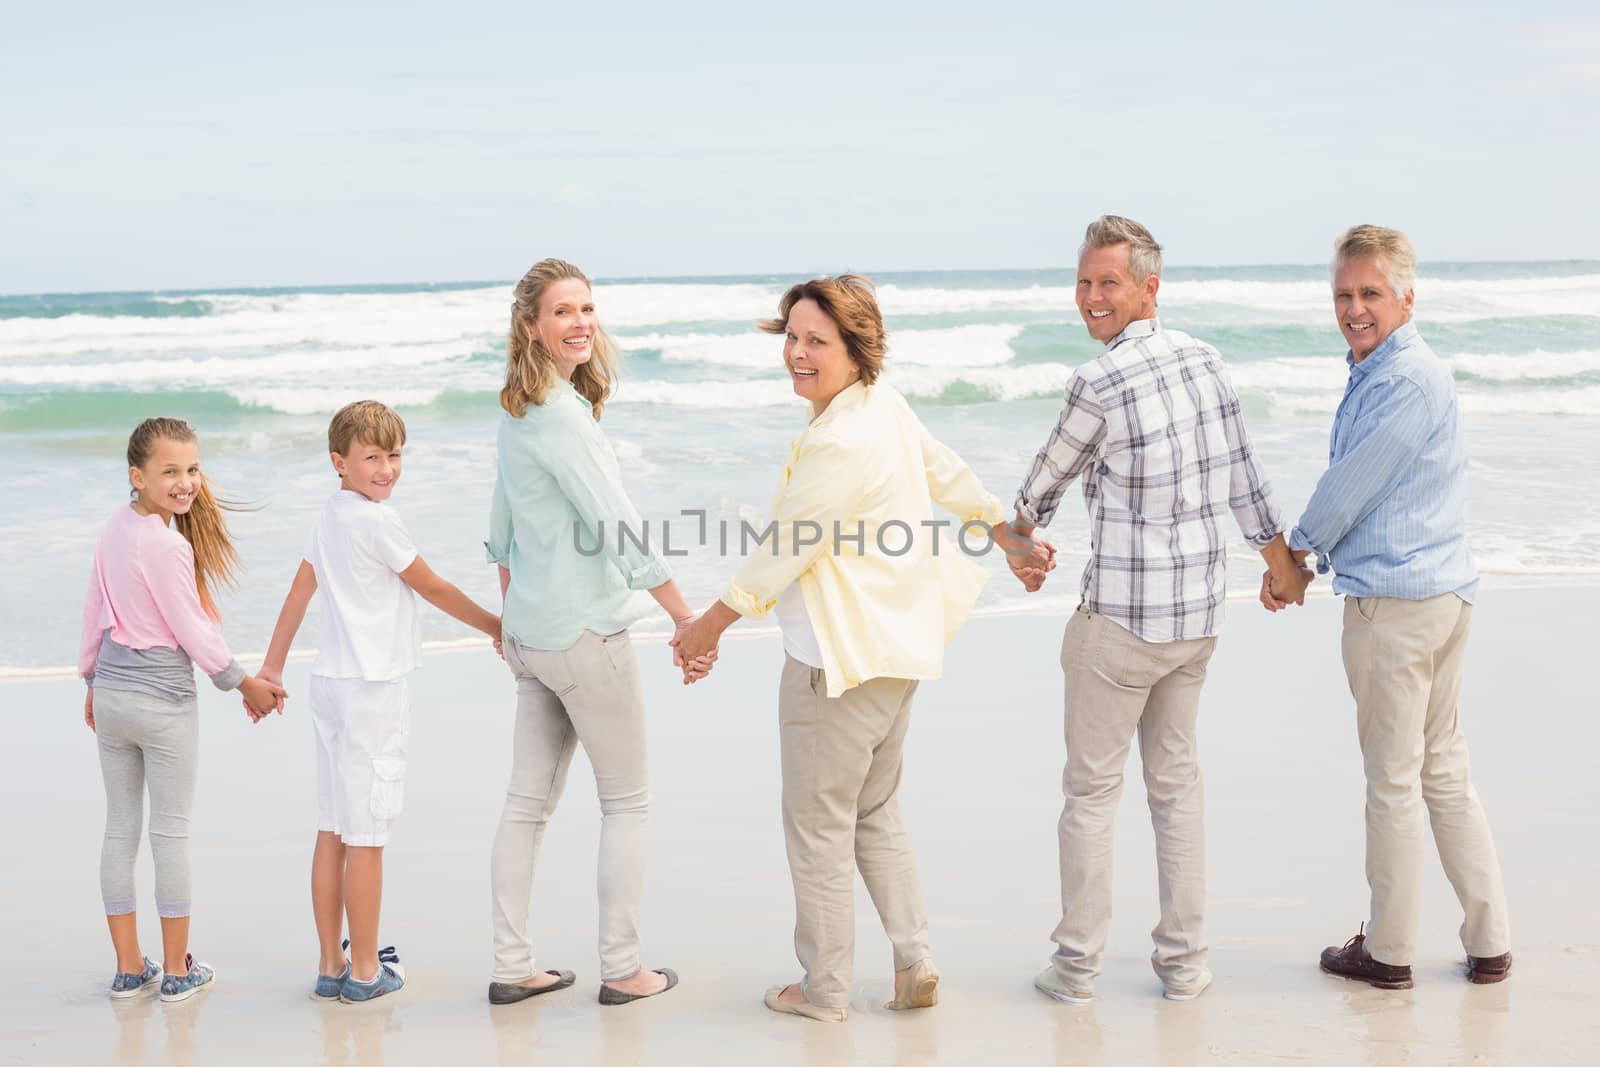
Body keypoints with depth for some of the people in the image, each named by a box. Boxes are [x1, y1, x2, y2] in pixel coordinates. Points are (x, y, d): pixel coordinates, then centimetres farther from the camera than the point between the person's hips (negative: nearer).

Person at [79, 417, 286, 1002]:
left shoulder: (115, 528, 2)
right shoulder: (167, 546, -22)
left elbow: (94, 611, 11)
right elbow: (193, 631, -16)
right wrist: (245, 683, -3)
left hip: (111, 694, 7)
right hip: (163, 700, -7)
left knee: (119, 827, 12)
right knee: (171, 831, 4)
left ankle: (129, 967, 20)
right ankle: (176, 970, 13)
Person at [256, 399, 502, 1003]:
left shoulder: (330, 517, 12)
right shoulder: (376, 521, -13)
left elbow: (299, 592, 17)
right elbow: (432, 588, -5)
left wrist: (272, 669, 23)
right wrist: (497, 627, 7)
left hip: (331, 683, 9)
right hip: (373, 688, -9)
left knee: (333, 831, 10)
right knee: (367, 837, -2)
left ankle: (331, 966, 16)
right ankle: (366, 971, 5)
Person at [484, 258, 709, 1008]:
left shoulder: (517, 411, 10)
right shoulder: (562, 414, -18)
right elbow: (618, 524, -22)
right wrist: (687, 617, -20)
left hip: (530, 632, 9)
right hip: (586, 632, -8)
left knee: (528, 800, 10)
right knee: (627, 802, 3)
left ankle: (512, 967, 14)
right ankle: (621, 969, 8)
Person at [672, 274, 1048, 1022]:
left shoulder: (841, 444, -25)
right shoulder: (885, 403, 3)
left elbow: (784, 552, -18)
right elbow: (949, 476, 18)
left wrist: (710, 625, -5)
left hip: (840, 658, -10)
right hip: (894, 649, 10)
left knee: (819, 826, 4)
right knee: (876, 813, 21)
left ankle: (824, 990, 16)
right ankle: (914, 964, 23)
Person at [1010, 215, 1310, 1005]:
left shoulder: (1100, 382, -17)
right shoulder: (1205, 361, 3)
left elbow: (1051, 474, -1)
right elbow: (1244, 480, 10)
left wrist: (1022, 536, 19)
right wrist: (1284, 567, 23)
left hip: (1119, 618, -6)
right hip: (1199, 613, 6)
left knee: (1091, 787, 5)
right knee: (1176, 781, 15)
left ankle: (1077, 964, 13)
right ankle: (1184, 961, 20)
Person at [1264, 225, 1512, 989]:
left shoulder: (1407, 381, -17)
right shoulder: (1375, 373, 15)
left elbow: (1347, 489, -14)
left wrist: (1290, 557, 0)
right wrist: (1305, 563, 13)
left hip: (1397, 601, -10)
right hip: (1443, 589, 10)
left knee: (1393, 778, 1)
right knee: (1443, 768, 15)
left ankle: (1389, 951, 13)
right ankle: (1489, 944, 19)